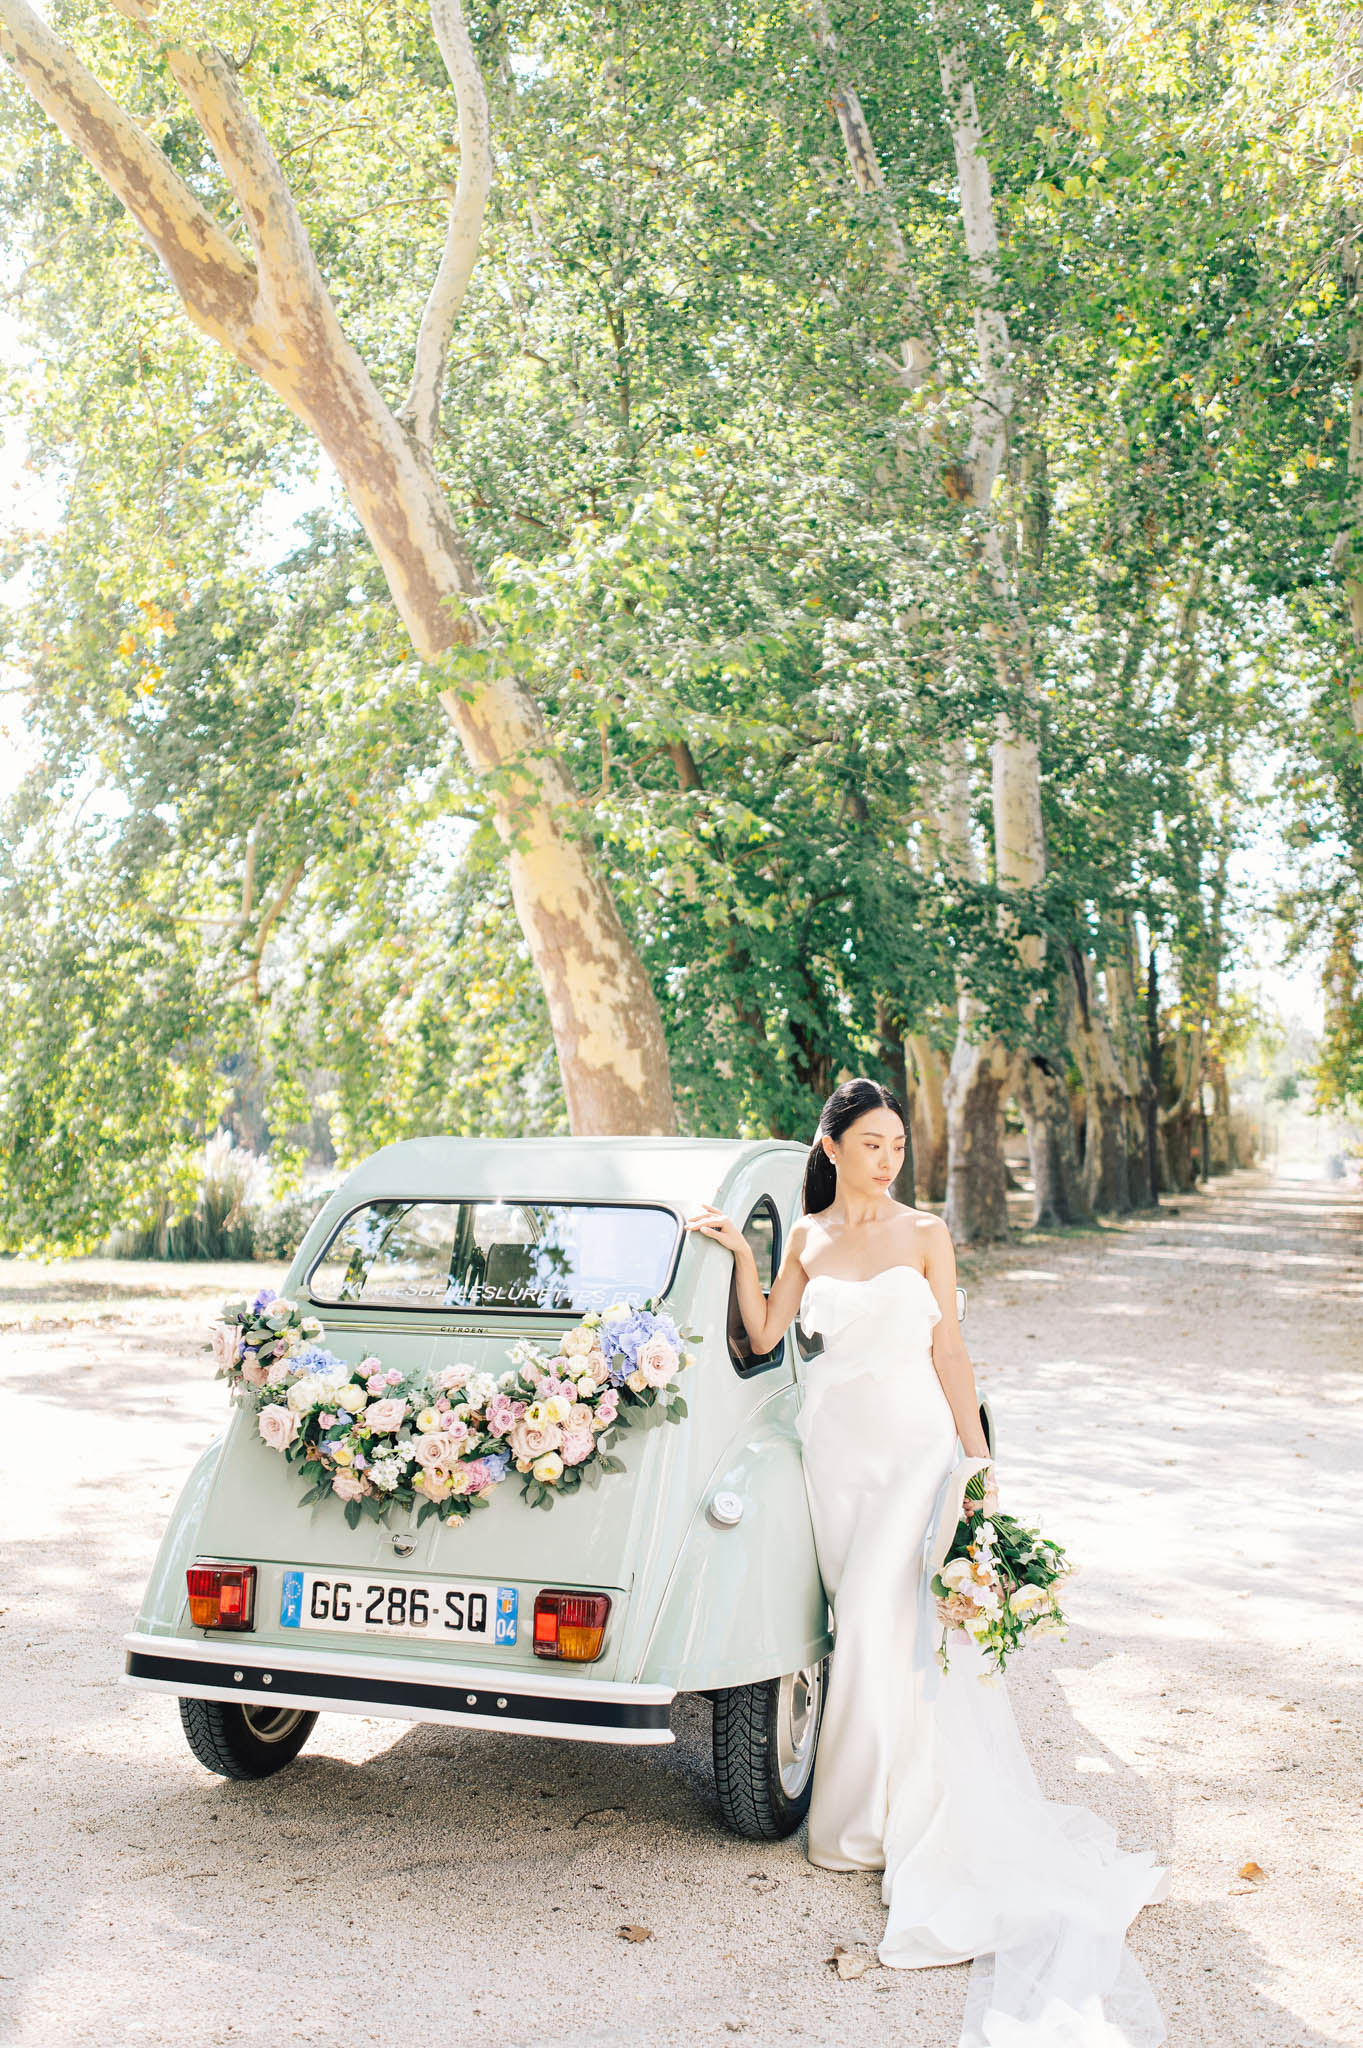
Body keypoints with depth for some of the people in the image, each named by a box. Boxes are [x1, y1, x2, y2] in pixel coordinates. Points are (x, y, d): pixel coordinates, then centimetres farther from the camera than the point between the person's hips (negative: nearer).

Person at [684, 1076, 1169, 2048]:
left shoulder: (926, 1233, 0)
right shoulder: (807, 1239, 7)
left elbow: (950, 1349, 0)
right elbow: (764, 1333, 6)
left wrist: (978, 1458, -5)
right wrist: (742, 1255, -6)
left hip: (915, 1438, -3)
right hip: (834, 1438, 3)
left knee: (889, 1617, -10)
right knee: (861, 1617, 4)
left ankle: (873, 1815, 5)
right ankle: (896, 1807, 18)